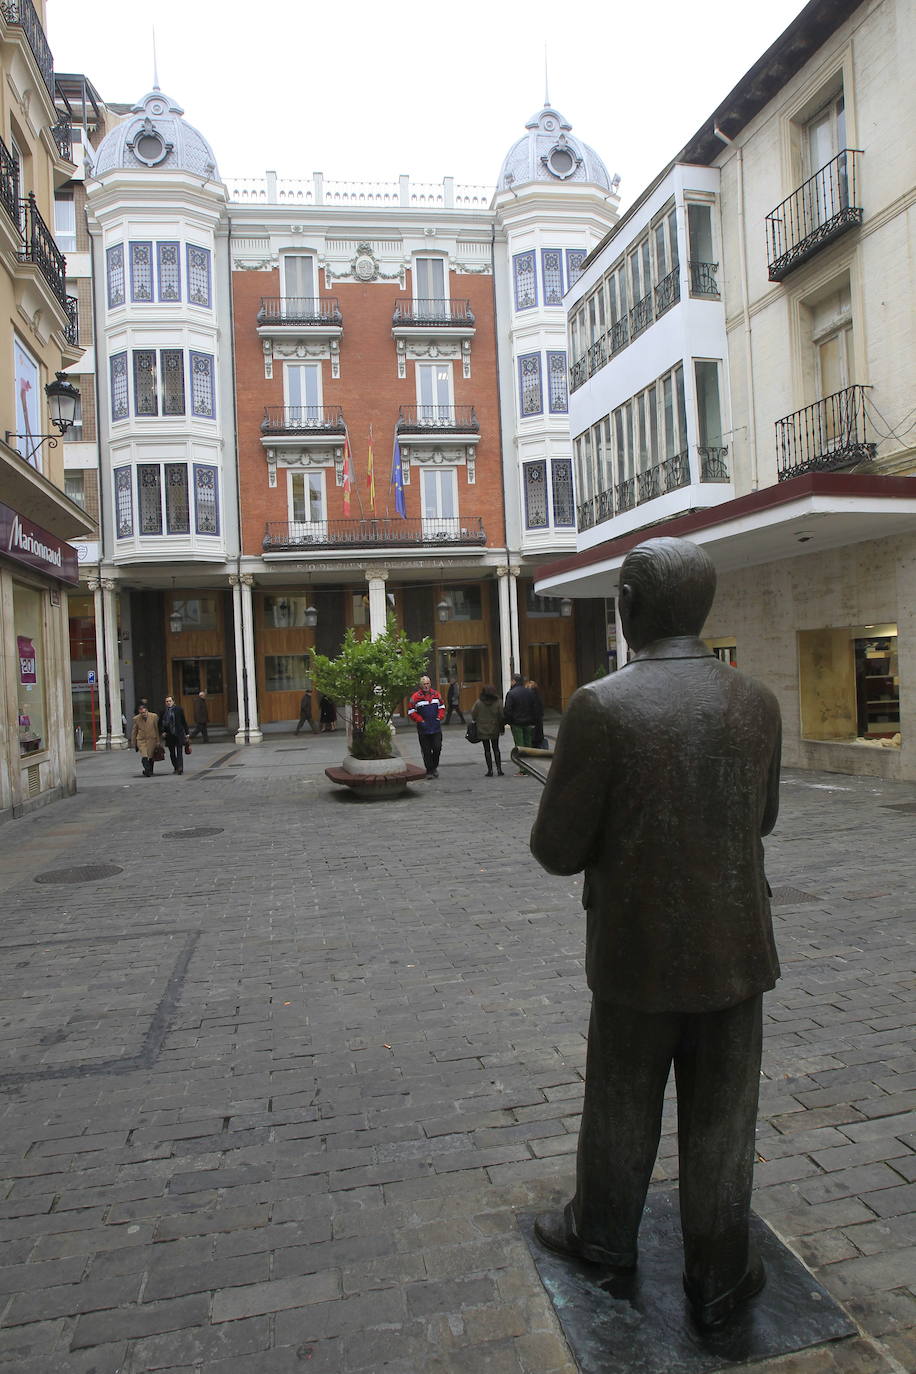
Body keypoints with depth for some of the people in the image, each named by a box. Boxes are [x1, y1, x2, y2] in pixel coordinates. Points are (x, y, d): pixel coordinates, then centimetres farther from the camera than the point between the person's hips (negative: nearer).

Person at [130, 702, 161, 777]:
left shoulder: (154, 717, -4)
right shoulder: (136, 719, -2)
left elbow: (156, 729, 2)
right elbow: (134, 731, 6)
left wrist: (157, 741, 3)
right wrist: (133, 743, 6)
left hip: (152, 740, 0)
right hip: (141, 740, 0)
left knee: (151, 757, 6)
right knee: (144, 757, -16)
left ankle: (150, 771, 24)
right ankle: (147, 771, -13)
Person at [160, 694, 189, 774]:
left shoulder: (179, 709, 0)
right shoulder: (163, 711, 4)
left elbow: (184, 721, 3)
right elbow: (160, 723, 14)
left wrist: (186, 733, 2)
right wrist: (163, 731, -1)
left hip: (179, 734, -3)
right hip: (169, 735, 3)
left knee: (179, 752, -7)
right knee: (172, 753, 9)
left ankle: (180, 767, -11)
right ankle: (175, 768, 22)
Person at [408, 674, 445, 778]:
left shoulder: (436, 695, 6)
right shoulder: (416, 697, -5)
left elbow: (442, 706, 18)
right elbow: (411, 712, -2)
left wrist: (439, 717, 4)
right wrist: (420, 720, -9)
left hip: (436, 728, 2)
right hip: (423, 729, -2)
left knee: (437, 748, 0)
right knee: (426, 751, 3)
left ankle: (435, 766, 22)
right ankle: (429, 771, 12)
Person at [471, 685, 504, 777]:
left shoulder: (478, 703, -12)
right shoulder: (498, 702, -10)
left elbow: (473, 715, -6)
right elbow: (502, 716, -8)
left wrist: (475, 721, 15)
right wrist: (502, 728, 5)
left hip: (482, 729, -1)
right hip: (495, 730, 1)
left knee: (487, 750, 6)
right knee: (496, 749, 14)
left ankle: (490, 770, 5)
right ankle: (499, 769, 9)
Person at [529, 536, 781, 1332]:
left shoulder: (600, 707, -20)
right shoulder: (758, 703, -5)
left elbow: (557, 850, -14)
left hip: (638, 952, -3)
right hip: (734, 948, 3)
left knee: (621, 1104, 19)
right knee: (721, 1119, 18)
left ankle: (603, 1233, 43)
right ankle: (718, 1280, 35)